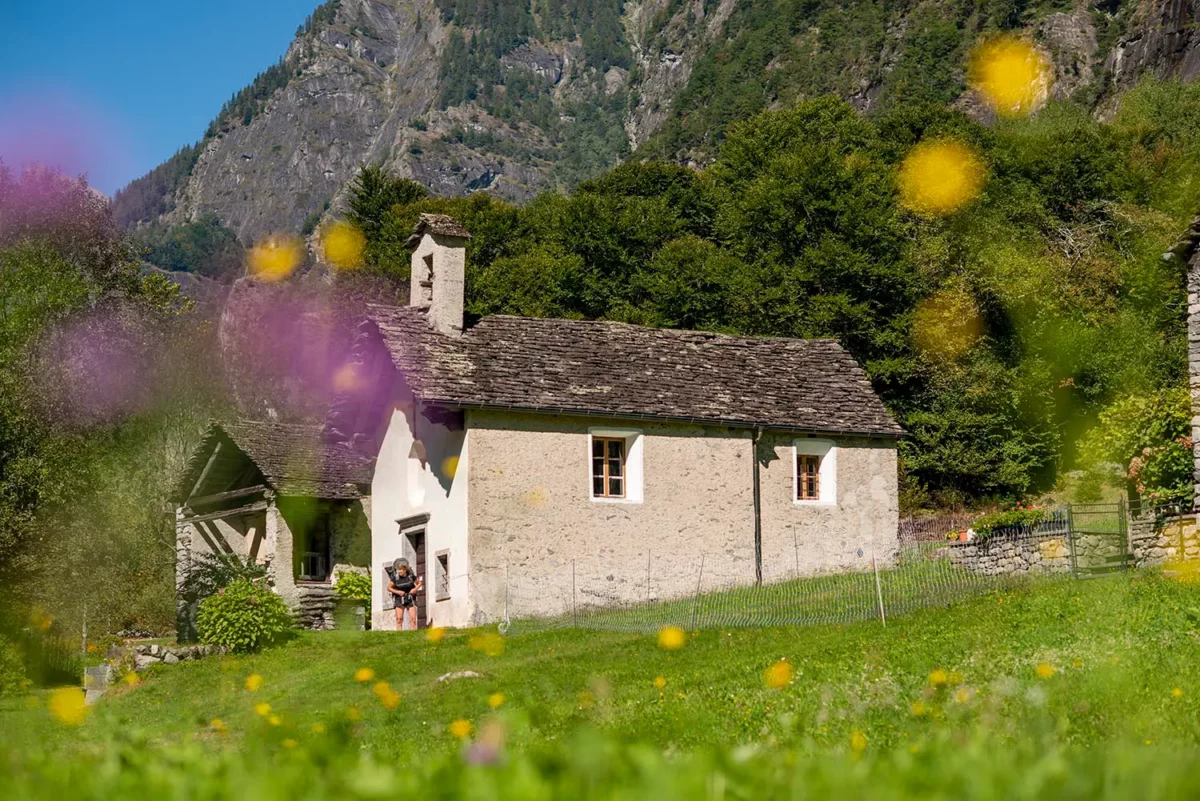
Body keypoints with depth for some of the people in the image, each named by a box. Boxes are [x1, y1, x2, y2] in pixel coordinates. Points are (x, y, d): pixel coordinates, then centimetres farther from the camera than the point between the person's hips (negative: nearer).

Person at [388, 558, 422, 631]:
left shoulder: (411, 576, -7)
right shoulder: (395, 578, -8)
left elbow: (420, 583, 8)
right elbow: (389, 588, 2)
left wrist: (415, 589, -11)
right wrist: (397, 592, -12)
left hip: (410, 599, 0)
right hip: (399, 599, 0)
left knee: (413, 618, -7)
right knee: (399, 618, -8)